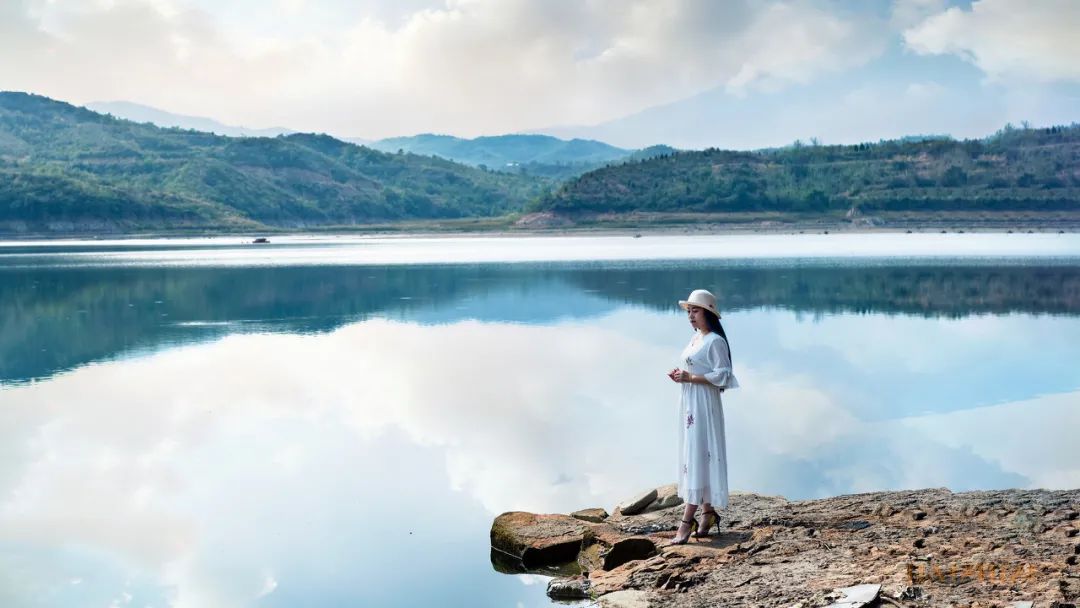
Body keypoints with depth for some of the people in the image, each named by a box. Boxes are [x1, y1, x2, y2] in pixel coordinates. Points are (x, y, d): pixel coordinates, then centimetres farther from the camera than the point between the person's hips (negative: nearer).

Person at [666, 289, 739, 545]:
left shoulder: (715, 341, -13)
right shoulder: (696, 338, 14)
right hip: (689, 402, 9)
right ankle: (708, 513, 18)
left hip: (704, 404, -9)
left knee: (698, 457, -9)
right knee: (692, 456, 10)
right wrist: (680, 375, 2)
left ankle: (687, 520, -10)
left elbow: (721, 375, -17)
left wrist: (689, 378, -19)